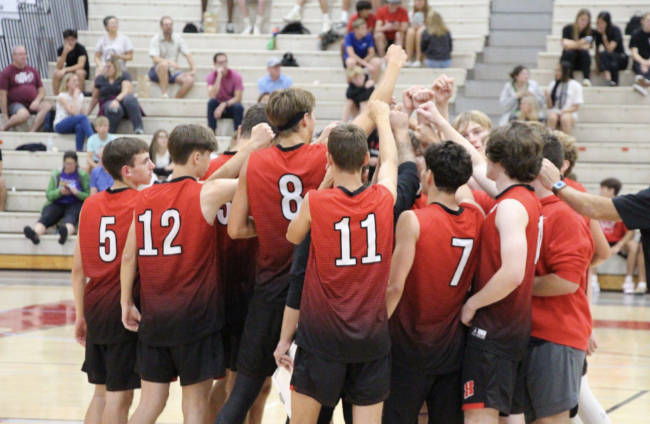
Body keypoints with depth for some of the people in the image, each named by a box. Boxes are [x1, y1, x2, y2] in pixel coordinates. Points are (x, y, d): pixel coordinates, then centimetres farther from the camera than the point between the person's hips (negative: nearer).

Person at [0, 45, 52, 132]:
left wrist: (37, 101, -6)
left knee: (47, 106, -26)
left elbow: (41, 90, 17)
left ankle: (32, 131, -33)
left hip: (33, 104, 5)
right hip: (15, 104, -5)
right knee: (23, 114, -39)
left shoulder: (32, 71, 17)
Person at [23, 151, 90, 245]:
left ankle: (65, 232, -75)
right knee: (45, 217, -32)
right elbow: (49, 195, 8)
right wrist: (60, 192, -12)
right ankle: (35, 234, -64)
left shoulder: (83, 175, 7)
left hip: (75, 205, -2)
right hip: (57, 204, 2)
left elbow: (88, 196, 4)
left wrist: (77, 193, -16)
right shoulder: (56, 174, 12)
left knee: (70, 218, -39)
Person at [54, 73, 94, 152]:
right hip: (60, 125, -4)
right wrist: (75, 96, -15)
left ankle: (79, 150, -34)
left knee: (79, 127, -35)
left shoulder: (80, 95, 9)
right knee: (82, 117, -31)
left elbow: (83, 113, 1)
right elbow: (74, 112, -21)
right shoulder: (62, 96, -9)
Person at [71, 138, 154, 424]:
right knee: (120, 394, 0)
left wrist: (81, 314, 16)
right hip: (125, 310, -6)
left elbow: (78, 268, 9)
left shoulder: (90, 204, 6)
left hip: (95, 307, 6)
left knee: (101, 391, 15)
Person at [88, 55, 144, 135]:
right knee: (114, 110, -40)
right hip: (107, 104, 0)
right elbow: (95, 98, 20)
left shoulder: (125, 76, 5)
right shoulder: (100, 79, 13)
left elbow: (126, 91, -11)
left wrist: (116, 100, -30)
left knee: (130, 98, -39)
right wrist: (87, 113, 20)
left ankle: (139, 128, -45)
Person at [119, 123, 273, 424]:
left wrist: (127, 302, 15)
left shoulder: (145, 199, 5)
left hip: (153, 317, 5)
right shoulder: (207, 194, -9)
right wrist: (258, 145, 12)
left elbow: (129, 257, 8)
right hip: (195, 315, -5)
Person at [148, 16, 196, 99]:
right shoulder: (155, 39, -5)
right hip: (158, 72, -4)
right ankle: (164, 95, -36)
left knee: (189, 80, -25)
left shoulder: (178, 38, 7)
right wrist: (170, 62, -34)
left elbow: (188, 54, 4)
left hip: (174, 72, 4)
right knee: (164, 64, -39)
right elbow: (155, 59, -18)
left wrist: (193, 69, -12)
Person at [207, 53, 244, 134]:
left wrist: (224, 105, -30)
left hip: (231, 107, -1)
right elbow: (212, 96, -26)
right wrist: (219, 76, -28)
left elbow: (238, 98, -16)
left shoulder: (236, 75, -12)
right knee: (211, 102, -31)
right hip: (218, 106, 1)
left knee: (238, 106, -33)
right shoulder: (211, 76, -10)